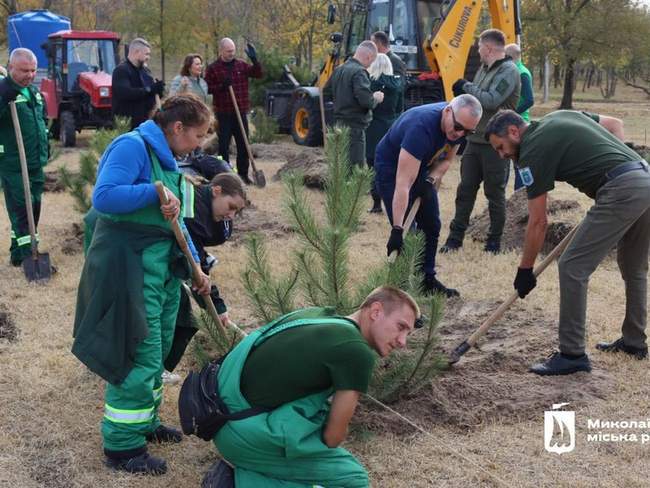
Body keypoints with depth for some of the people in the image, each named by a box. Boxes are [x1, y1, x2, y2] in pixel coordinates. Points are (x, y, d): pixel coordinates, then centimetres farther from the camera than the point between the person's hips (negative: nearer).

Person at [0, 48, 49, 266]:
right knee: (21, 208, -8)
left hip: (35, 162, 8)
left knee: (34, 207, 13)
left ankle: (18, 252, 25)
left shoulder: (34, 92, 12)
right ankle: (27, 254, -6)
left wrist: (45, 146, 22)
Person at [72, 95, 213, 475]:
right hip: (129, 268, -10)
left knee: (157, 351, 19)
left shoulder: (166, 159, 14)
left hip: (162, 268, 10)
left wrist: (194, 268, 12)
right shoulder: (132, 146, -14)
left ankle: (144, 422, 36)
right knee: (139, 355, -5)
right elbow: (103, 197, -26)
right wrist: (155, 193, -27)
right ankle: (123, 445, 7)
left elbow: (176, 224, 17)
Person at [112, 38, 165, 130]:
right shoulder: (121, 70, -10)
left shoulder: (144, 70, 17)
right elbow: (124, 93, -26)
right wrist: (149, 89, -23)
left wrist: (158, 89, -4)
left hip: (144, 120, 8)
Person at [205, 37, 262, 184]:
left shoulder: (241, 65, 7)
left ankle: (243, 174, 18)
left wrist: (254, 60, -15)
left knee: (243, 145, 8)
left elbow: (258, 74, 0)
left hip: (241, 112, 3)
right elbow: (207, 88, -3)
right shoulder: (213, 68, -2)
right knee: (224, 145, 2)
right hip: (223, 113, -3)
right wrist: (221, 86, -19)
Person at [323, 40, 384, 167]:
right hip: (354, 127, -9)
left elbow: (326, 93, 21)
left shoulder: (339, 70, 11)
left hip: (339, 123, 9)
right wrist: (376, 98, -5)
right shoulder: (359, 72, -16)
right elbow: (366, 101, -24)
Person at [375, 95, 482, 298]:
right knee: (406, 232, -14)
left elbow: (446, 159, 2)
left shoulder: (458, 124, -16)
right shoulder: (421, 126, -39)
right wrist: (397, 229, -45)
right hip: (392, 168, -8)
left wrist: (431, 180, -19)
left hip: (422, 168, 8)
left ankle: (427, 280, 21)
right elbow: (403, 184, -42)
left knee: (431, 226, 10)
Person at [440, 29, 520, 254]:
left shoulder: (509, 71, -12)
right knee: (465, 189, 8)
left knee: (495, 193, 3)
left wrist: (466, 87, -12)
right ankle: (455, 237, 15)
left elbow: (491, 100, -23)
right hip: (474, 140, 8)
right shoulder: (484, 69, 14)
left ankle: (494, 242, 14)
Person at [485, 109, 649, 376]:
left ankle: (572, 354, 1)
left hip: (621, 191, -9)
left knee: (573, 267, -4)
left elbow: (538, 222, -2)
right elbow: (616, 124, 27)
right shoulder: (560, 116, 19)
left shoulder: (533, 151, -4)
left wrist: (525, 270, 6)